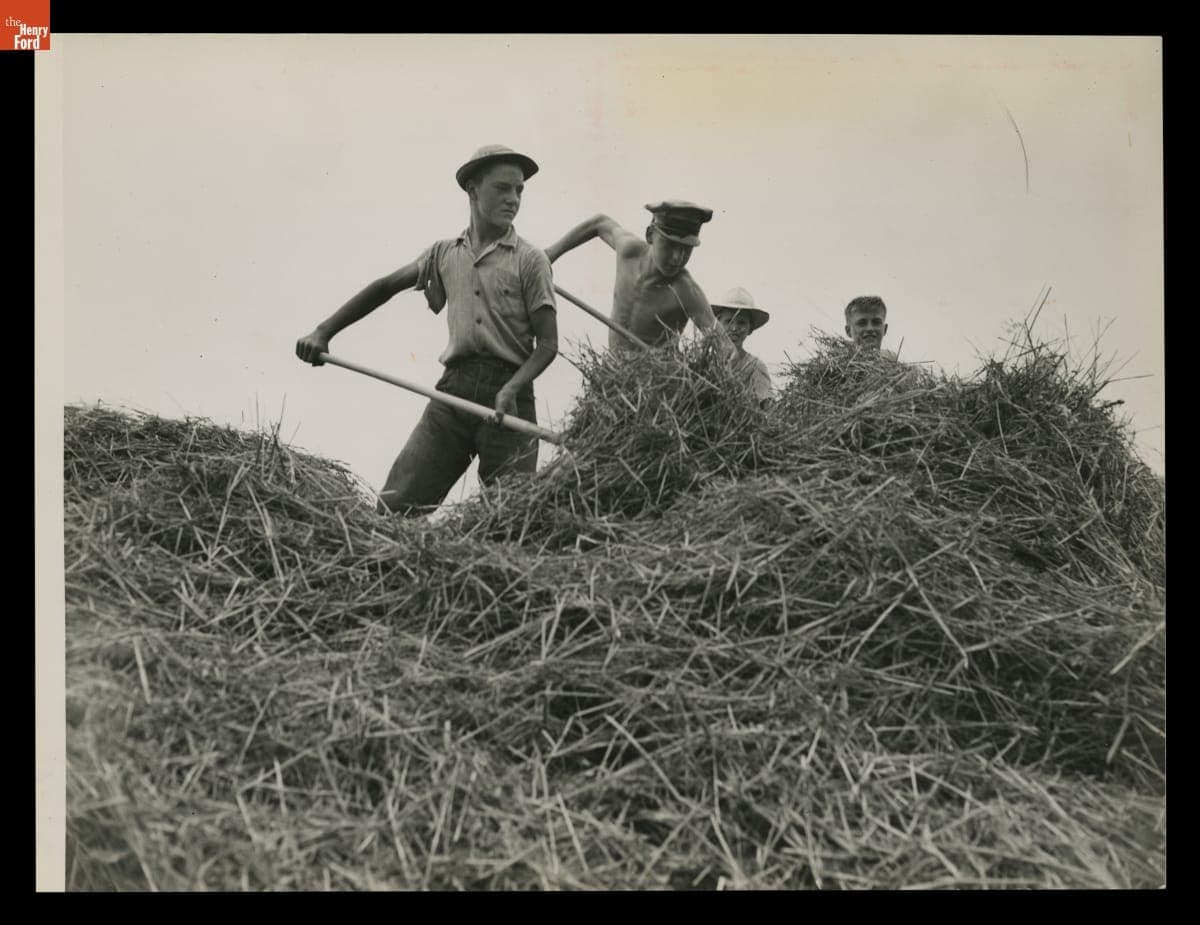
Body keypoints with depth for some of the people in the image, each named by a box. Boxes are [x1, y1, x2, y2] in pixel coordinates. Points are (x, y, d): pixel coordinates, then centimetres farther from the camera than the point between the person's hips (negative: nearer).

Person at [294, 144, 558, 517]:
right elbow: (385, 287, 23)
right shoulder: (445, 253, 15)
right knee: (396, 504, -7)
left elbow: (548, 343, -1)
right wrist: (323, 331, 15)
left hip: (508, 395, -2)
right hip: (454, 388, 3)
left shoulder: (530, 260, 4)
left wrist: (511, 389, -17)